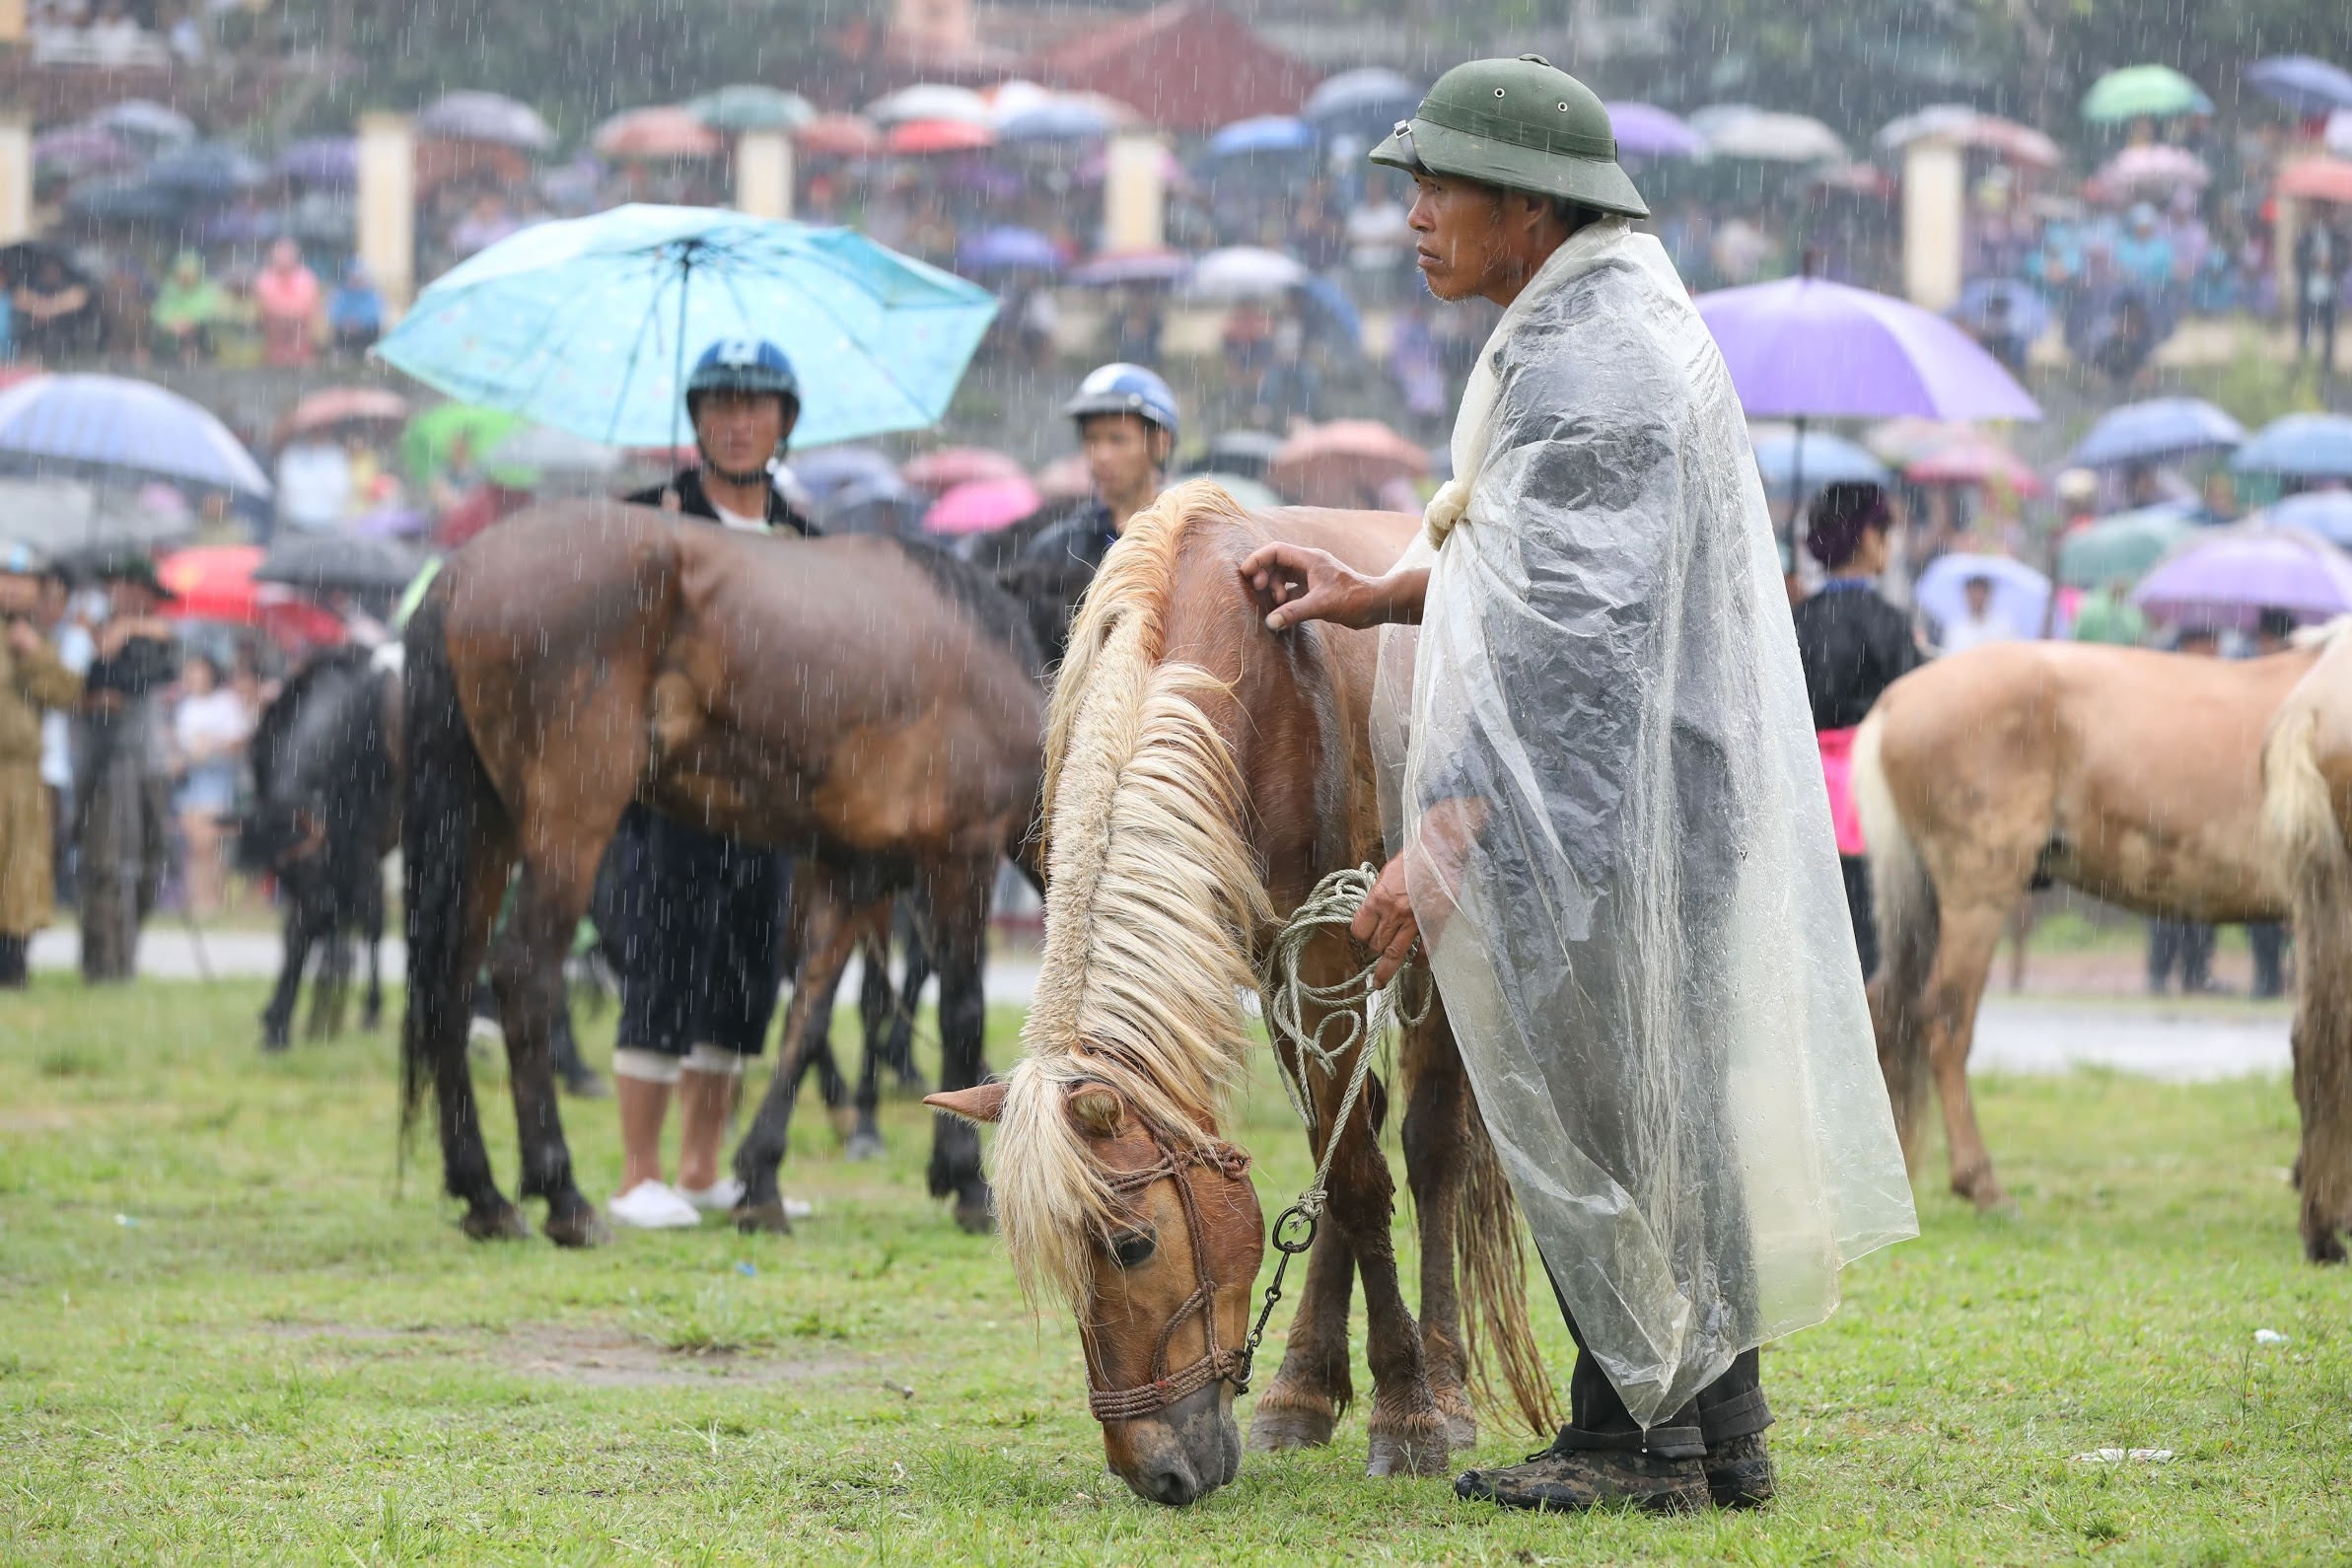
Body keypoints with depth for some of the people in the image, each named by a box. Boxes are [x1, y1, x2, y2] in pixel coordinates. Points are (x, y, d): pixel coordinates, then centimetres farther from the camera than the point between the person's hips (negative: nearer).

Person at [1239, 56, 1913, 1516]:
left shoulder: (1583, 367, -21)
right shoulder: (1618, 321, 13)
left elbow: (1566, 639, -28)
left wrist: (1445, 835, -28)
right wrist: (1379, 596, 16)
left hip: (1600, 808, -11)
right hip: (1658, 795, 11)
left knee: (1593, 1118, -2)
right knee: (1667, 1118, 16)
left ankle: (1641, 1436, 5)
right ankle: (1718, 1427, 23)